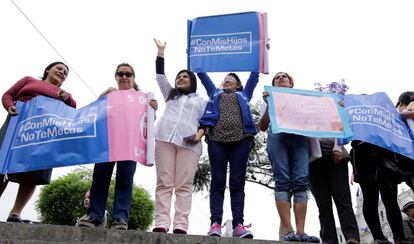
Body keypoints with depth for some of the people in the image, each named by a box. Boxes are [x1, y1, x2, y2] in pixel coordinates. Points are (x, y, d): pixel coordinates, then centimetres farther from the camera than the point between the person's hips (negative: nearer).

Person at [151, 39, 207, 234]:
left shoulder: (200, 101, 25)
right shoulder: (170, 94, 32)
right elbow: (160, 75, 27)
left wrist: (200, 134, -8)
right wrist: (160, 51, 30)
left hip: (189, 143, -2)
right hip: (165, 138, 2)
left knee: (184, 186, -11)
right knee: (164, 183, -9)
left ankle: (180, 226, -18)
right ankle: (161, 224, -14)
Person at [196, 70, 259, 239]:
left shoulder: (244, 94, 32)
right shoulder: (215, 93, 33)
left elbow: (254, 76, 33)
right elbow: (202, 74, 35)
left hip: (241, 139, 0)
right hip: (216, 138, 0)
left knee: (237, 183, -6)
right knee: (217, 182, -7)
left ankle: (238, 224, -11)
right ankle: (215, 223, -11)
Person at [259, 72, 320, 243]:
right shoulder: (271, 99, 28)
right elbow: (263, 127, 15)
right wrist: (268, 105, 2)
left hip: (300, 136, 1)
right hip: (277, 136, -1)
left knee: (301, 181, -14)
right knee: (282, 181, -15)